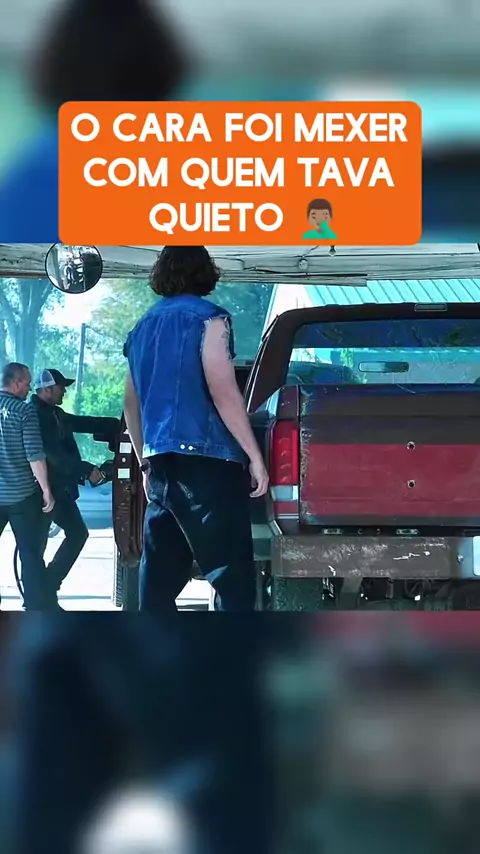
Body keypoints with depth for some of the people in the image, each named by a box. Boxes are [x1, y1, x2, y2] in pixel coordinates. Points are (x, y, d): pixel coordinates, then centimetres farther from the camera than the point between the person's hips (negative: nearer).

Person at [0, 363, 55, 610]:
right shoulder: (24, 412, -11)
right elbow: (35, 455, -15)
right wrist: (46, 490, -8)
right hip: (21, 495, -4)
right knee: (30, 553, 1)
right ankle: (39, 608, 2)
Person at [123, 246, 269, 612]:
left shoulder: (143, 328, 17)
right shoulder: (207, 318, -5)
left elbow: (132, 405, 22)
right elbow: (223, 392, -14)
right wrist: (255, 456, -12)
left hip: (160, 463, 7)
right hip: (206, 462, -7)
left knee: (160, 577, 7)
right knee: (232, 577, -8)